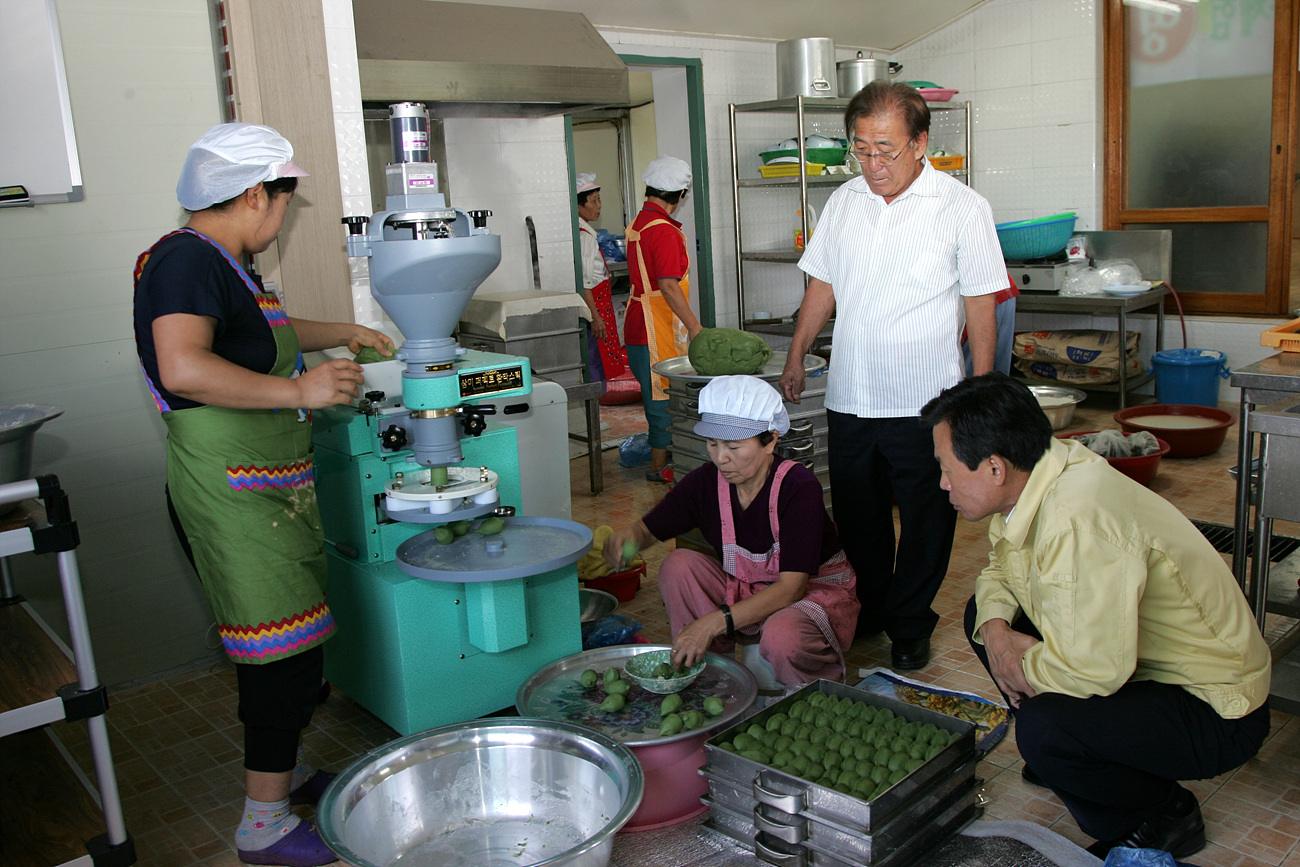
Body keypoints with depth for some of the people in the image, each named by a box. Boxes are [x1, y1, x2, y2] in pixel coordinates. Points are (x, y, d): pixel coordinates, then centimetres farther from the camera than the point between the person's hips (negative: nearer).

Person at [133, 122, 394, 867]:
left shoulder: (222, 263, 15)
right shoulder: (188, 259, -17)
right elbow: (183, 368, -32)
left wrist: (342, 333, 39)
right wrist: (299, 389, -29)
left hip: (272, 486, 10)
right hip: (233, 489, -10)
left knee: (298, 643, 18)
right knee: (284, 652, -5)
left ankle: (289, 770, 35)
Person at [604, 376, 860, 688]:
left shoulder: (798, 487, -27)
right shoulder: (705, 482, -12)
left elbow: (791, 587, -31)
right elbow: (649, 530, 0)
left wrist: (714, 622, -40)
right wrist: (628, 537, -27)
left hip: (817, 591, -5)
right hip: (745, 592, 5)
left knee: (782, 637, -37)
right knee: (678, 565, -18)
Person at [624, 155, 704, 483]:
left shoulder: (638, 224, 13)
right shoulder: (664, 231, -18)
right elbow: (669, 286, -24)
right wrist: (694, 325, -23)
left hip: (639, 326, 10)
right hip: (657, 331, -10)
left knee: (657, 394, 17)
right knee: (664, 397, -2)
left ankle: (661, 454, 26)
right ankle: (660, 466, 5)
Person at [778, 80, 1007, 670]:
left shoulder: (962, 209, -7)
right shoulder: (844, 202, 5)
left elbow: (980, 308, -4)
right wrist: (796, 357, 13)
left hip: (926, 402, -4)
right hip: (848, 399, 4)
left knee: (925, 522, 8)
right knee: (856, 516, 15)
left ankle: (910, 626, 27)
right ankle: (869, 611, 35)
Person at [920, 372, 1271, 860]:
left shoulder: (1079, 522, -34)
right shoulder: (1033, 480, -6)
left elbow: (1097, 668, -35)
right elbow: (998, 570, 12)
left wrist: (1025, 664, -15)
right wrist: (995, 627, -9)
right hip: (1126, 657, 9)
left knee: (1043, 728, -31)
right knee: (986, 613, 6)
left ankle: (1163, 816, 0)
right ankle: (1058, 756, 18)